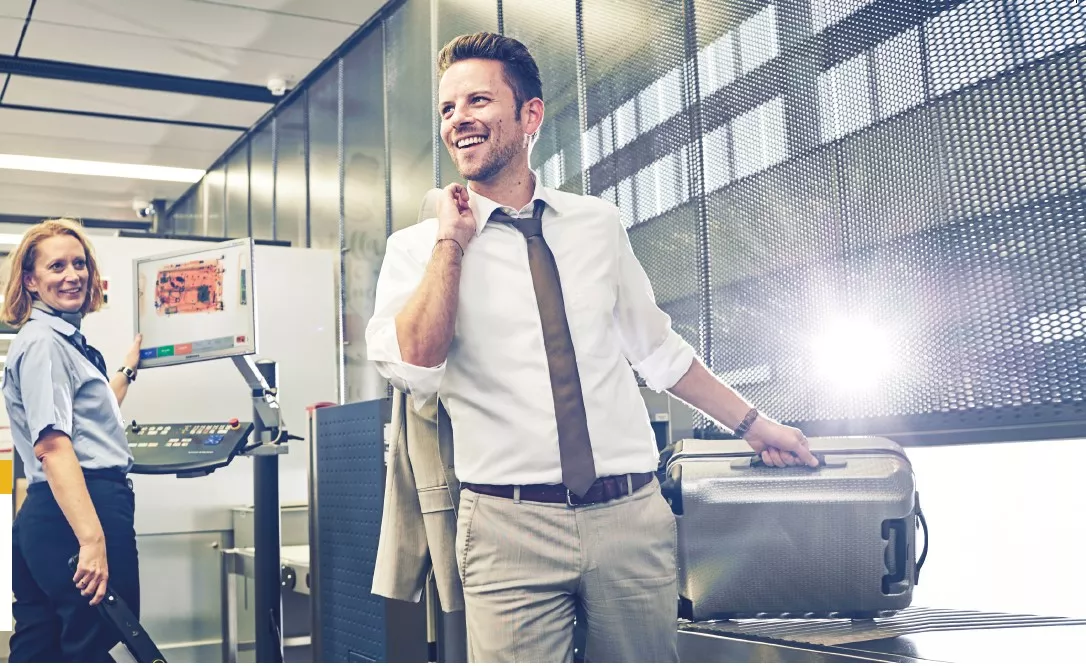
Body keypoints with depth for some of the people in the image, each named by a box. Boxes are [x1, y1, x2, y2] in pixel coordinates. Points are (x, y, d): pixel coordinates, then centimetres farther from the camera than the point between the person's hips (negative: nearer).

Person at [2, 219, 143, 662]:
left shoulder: (67, 338, 18)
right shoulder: (43, 343, -12)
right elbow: (52, 446, -24)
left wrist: (129, 368, 41)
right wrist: (92, 539, -32)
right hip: (78, 510, -10)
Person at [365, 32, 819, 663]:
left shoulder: (599, 224, 9)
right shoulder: (418, 248, 1)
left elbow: (658, 347, 19)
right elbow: (414, 365, -16)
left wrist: (754, 424, 22)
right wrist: (451, 241, -10)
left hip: (632, 516, 3)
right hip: (511, 527, -2)